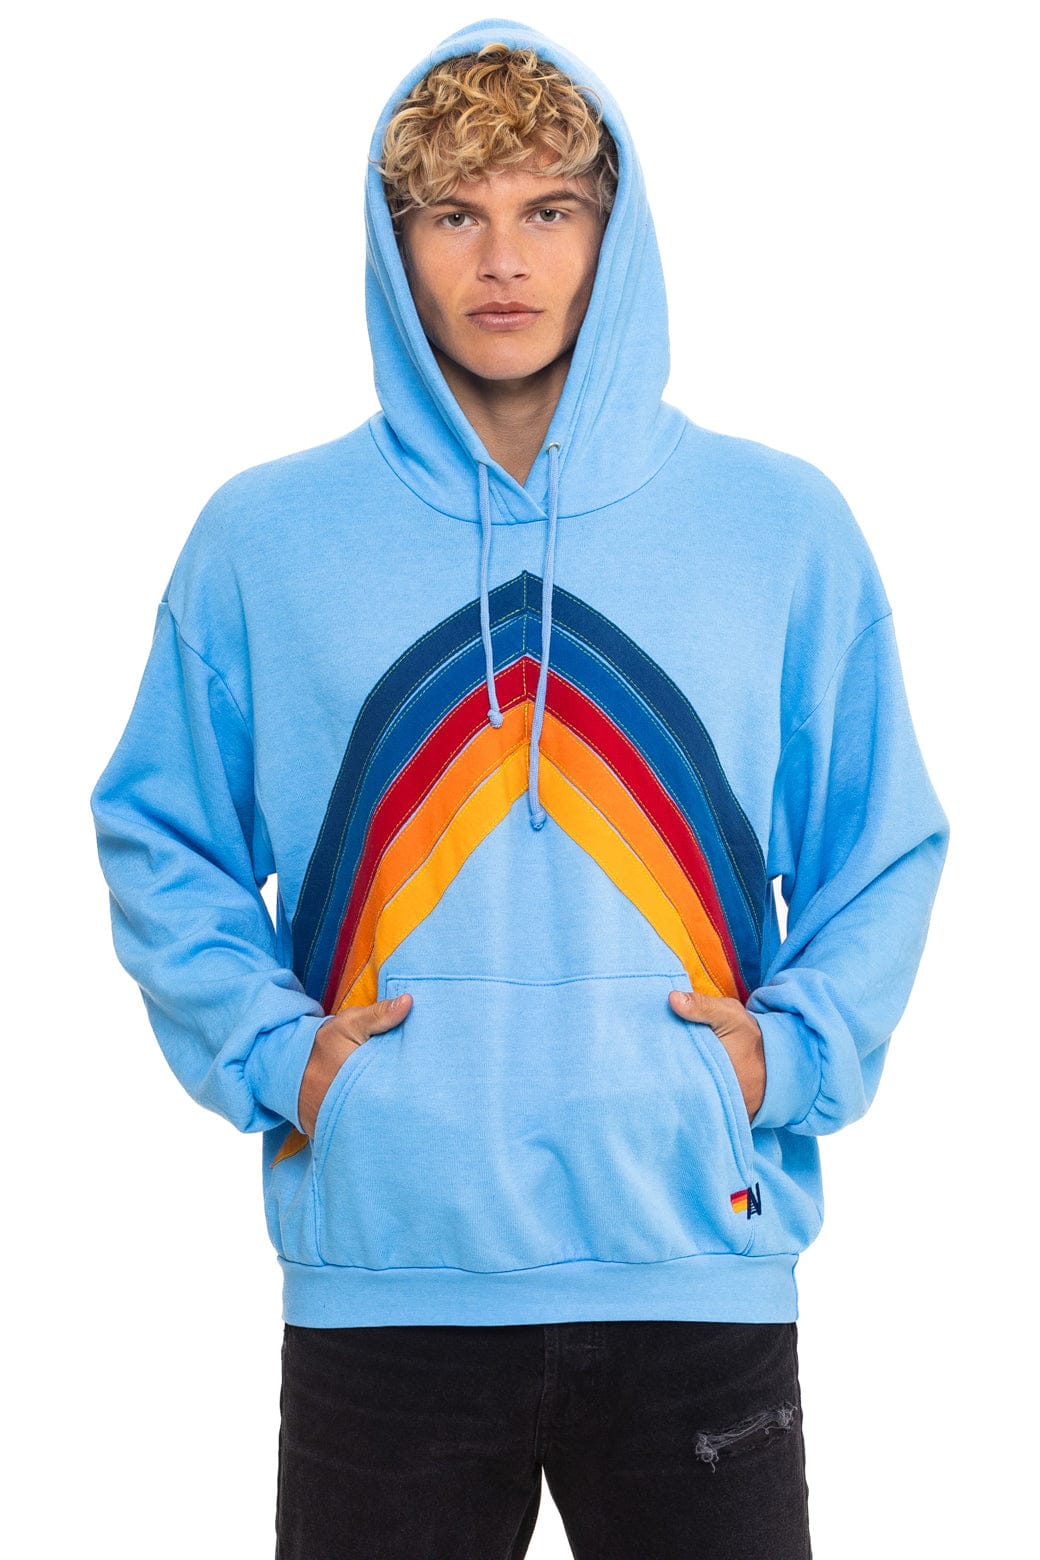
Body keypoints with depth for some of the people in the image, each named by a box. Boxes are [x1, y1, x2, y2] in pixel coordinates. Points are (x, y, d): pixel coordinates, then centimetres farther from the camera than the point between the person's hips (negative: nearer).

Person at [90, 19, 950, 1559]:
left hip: (700, 1262, 1)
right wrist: (269, 1046, -5)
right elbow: (159, 841, 9)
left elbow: (884, 853, 10)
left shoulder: (783, 524, 4)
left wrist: (796, 1049, -5)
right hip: (380, 1271, 0)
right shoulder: (263, 538, 3)